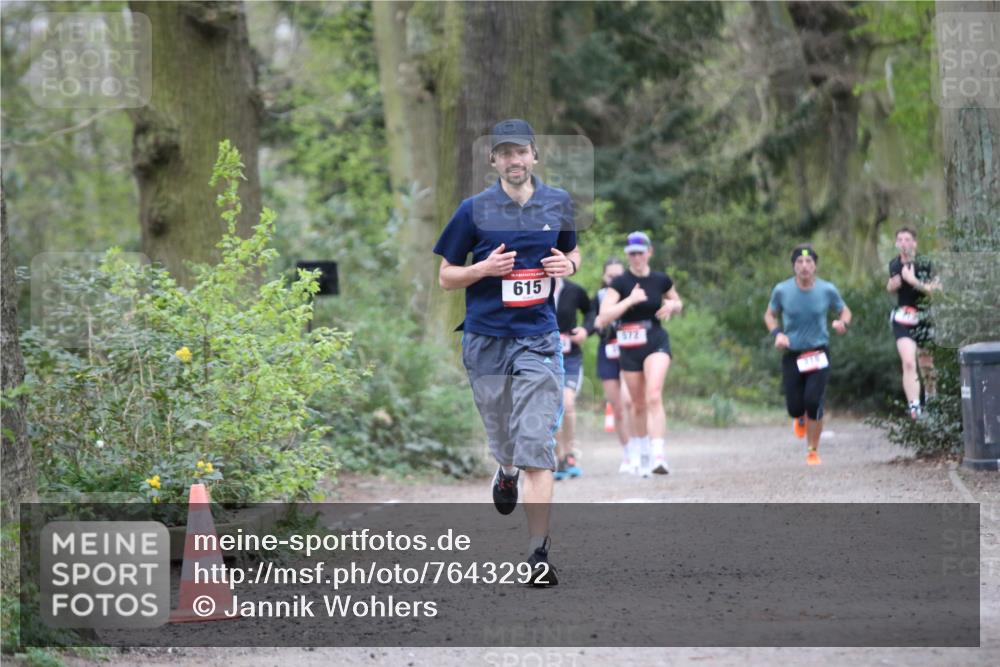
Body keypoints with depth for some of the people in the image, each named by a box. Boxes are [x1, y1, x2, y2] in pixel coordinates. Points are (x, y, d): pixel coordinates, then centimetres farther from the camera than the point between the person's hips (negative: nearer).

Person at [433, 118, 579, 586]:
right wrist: (485, 269, -13)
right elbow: (445, 277, 6)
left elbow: (572, 251, 24)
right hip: (485, 340, 0)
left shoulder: (558, 204, 7)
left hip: (538, 340, 0)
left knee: (536, 449, -11)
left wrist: (568, 265, 0)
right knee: (502, 439, 14)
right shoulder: (474, 210, 0)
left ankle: (539, 552, -11)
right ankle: (506, 473, 52)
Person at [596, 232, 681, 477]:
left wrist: (671, 306, -4)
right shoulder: (620, 283, -5)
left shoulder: (661, 280, 2)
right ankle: (641, 451, 33)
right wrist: (630, 300, -23)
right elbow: (603, 318, -15)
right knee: (638, 404, 10)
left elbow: (678, 303, 20)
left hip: (657, 343, -1)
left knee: (654, 396, -21)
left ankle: (659, 455, -28)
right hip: (629, 348, 1)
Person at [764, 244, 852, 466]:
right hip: (792, 354, 1)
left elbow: (845, 311, 10)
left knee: (813, 402, -16)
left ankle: (813, 451, 3)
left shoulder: (827, 290, -5)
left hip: (818, 354, -1)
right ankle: (801, 418, 38)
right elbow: (770, 315, 11)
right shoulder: (782, 290, -5)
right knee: (794, 407, -4)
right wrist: (777, 333, -9)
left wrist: (843, 323, -13)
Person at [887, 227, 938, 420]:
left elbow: (934, 290, -20)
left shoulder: (924, 264, -9)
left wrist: (914, 281, -32)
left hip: (924, 318, -1)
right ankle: (914, 407, -23)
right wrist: (892, 285, 0)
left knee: (927, 364, 9)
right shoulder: (894, 264, 6)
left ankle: (931, 401, 32)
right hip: (902, 318, 1)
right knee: (908, 363, -16)